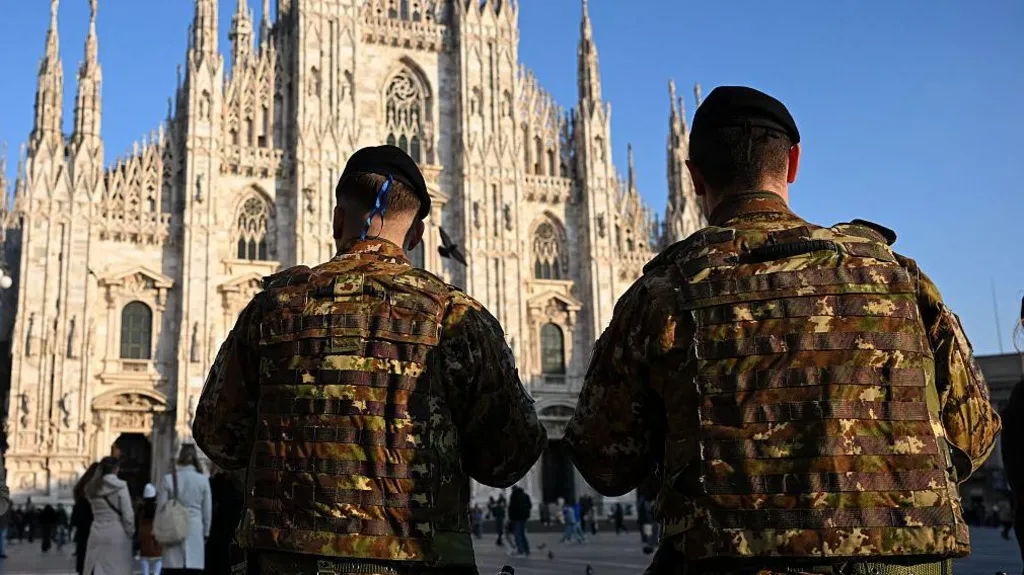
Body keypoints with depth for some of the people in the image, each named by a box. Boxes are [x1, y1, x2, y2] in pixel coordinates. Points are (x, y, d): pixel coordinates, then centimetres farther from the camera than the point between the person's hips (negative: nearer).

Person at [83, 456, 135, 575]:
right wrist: (130, 532, 0)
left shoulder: (92, 488, 9)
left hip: (97, 533, 5)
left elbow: (94, 510, 6)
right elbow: (128, 514, -9)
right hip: (116, 534, -5)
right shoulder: (120, 486, -8)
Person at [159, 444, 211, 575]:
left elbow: (161, 509, 0)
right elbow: (207, 511, 5)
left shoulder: (168, 479, -3)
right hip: (195, 532, 0)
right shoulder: (203, 480, -1)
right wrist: (205, 533, 16)